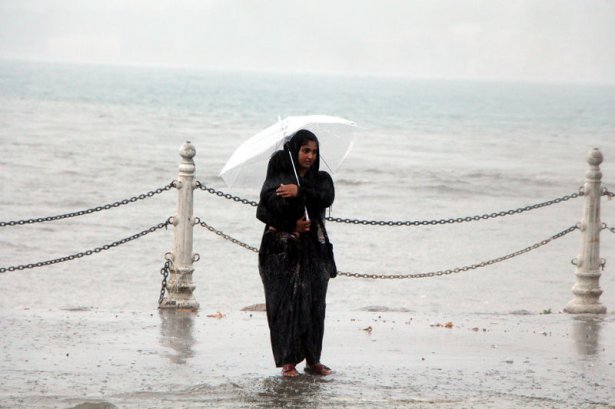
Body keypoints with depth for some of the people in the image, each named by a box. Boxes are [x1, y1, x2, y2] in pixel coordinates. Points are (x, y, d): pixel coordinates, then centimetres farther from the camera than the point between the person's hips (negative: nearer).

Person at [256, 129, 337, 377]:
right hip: (282, 250, -2)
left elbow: (327, 198, -11)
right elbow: (264, 212, -5)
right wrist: (291, 225, -14)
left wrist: (300, 192, -22)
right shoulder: (278, 178, 4)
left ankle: (312, 360, 7)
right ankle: (288, 360, -2)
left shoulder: (321, 179, 11)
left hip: (313, 250, 2)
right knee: (285, 303, -6)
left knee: (314, 303, 0)